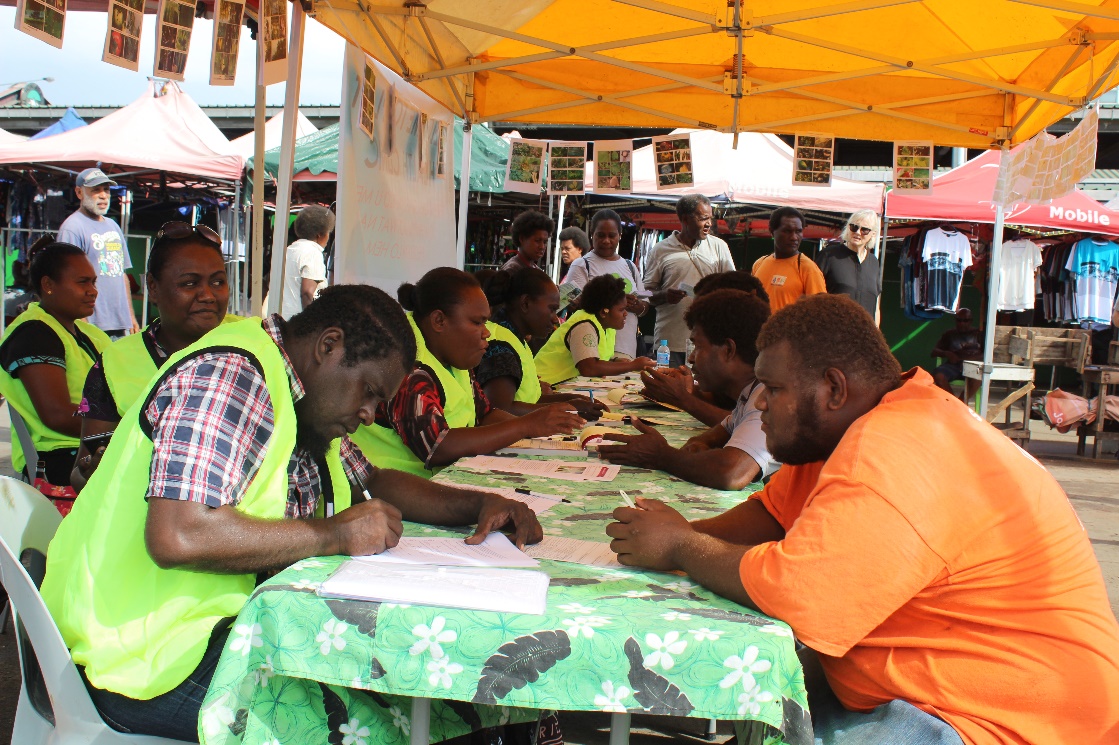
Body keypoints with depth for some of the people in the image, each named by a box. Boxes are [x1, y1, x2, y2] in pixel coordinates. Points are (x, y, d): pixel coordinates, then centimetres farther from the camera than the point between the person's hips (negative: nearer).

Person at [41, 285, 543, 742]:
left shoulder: (308, 402, 12)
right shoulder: (229, 375, -18)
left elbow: (371, 482, 23)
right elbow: (176, 537, -30)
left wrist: (477, 506, 6)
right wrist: (336, 534, -21)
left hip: (236, 620, 9)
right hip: (149, 658, -9)